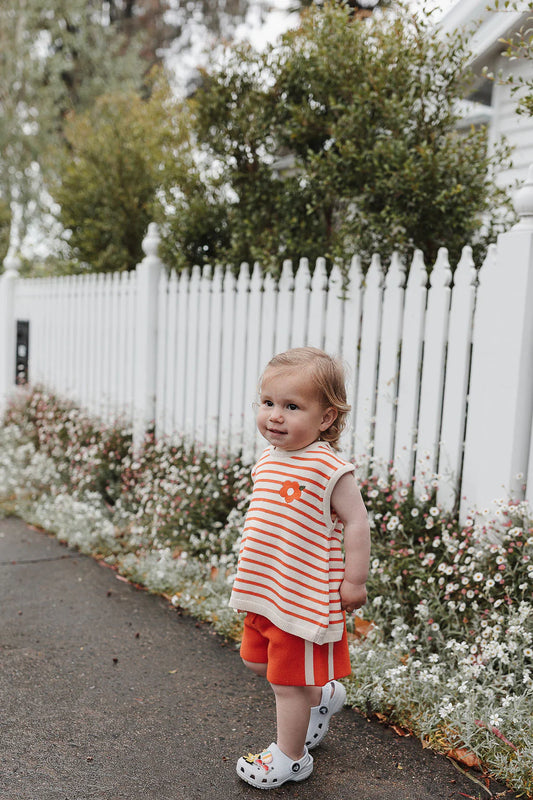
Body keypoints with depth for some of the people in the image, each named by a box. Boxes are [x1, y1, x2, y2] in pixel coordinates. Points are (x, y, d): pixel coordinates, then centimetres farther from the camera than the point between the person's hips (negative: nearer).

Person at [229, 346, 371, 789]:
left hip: (304, 597, -8)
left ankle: (290, 757, 30)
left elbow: (357, 523, -17)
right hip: (264, 590, 9)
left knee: (289, 681, 7)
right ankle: (322, 695, 46)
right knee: (257, 659, 24)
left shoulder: (329, 468, -21)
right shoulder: (267, 460, 4)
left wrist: (355, 582, -15)